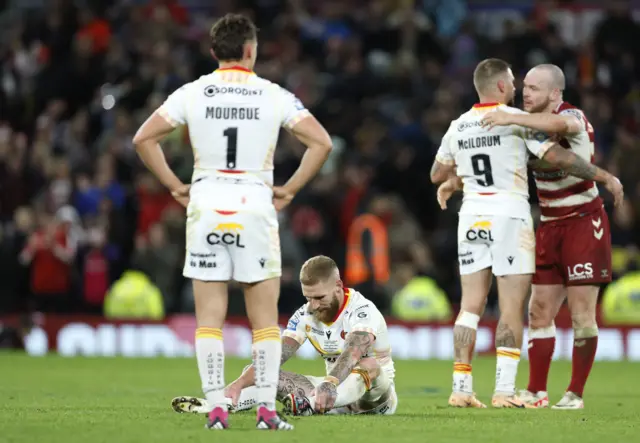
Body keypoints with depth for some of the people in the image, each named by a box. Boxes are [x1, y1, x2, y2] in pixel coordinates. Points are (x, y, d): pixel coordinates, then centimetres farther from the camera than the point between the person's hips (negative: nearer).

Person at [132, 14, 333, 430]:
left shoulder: (192, 94, 2)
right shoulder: (274, 95, -1)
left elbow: (144, 138, -1)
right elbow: (321, 142, -5)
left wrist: (176, 186, 5)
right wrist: (289, 189, 3)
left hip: (205, 208, 1)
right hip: (255, 208, -1)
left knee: (209, 316, 4)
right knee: (265, 318, 5)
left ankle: (216, 408, -1)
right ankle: (267, 408, 0)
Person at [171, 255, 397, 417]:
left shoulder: (363, 311, -22)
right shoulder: (305, 316, -3)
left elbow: (353, 353, -42)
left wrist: (328, 385, -62)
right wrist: (239, 383, -32)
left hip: (377, 392, -5)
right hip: (337, 390, 5)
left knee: (369, 366, -39)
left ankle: (310, 405, -57)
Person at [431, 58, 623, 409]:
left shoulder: (457, 127, 9)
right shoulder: (516, 119, -8)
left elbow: (437, 175, 18)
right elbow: (557, 157, -13)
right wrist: (605, 177, -4)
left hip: (472, 218, 5)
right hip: (509, 216, -5)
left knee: (471, 305, 6)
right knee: (512, 308, -3)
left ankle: (461, 389, 1)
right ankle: (504, 390, -10)